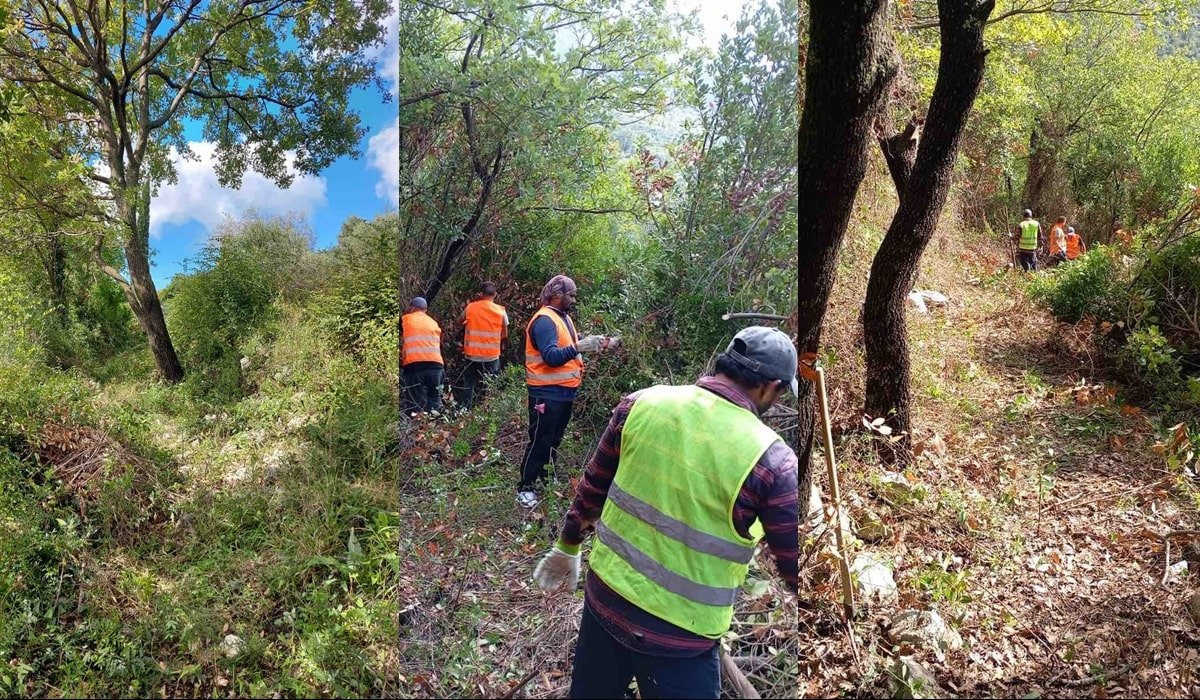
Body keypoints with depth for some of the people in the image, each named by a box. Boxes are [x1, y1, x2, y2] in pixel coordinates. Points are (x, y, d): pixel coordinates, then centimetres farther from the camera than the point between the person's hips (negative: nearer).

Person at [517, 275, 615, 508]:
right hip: (548, 393, -10)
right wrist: (581, 347, -33)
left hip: (565, 391, 10)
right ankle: (525, 487, 8)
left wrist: (592, 344, 5)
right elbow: (551, 356, -28)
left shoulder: (564, 317, 13)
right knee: (540, 441, -2)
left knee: (554, 439, 19)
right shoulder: (545, 320, -18)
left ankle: (544, 478, 33)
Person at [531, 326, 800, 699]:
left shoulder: (642, 403, -8)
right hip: (679, 637, -4)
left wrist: (568, 548, 21)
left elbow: (592, 488, 4)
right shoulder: (771, 460, -20)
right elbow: (795, 569, -12)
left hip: (604, 598, 5)